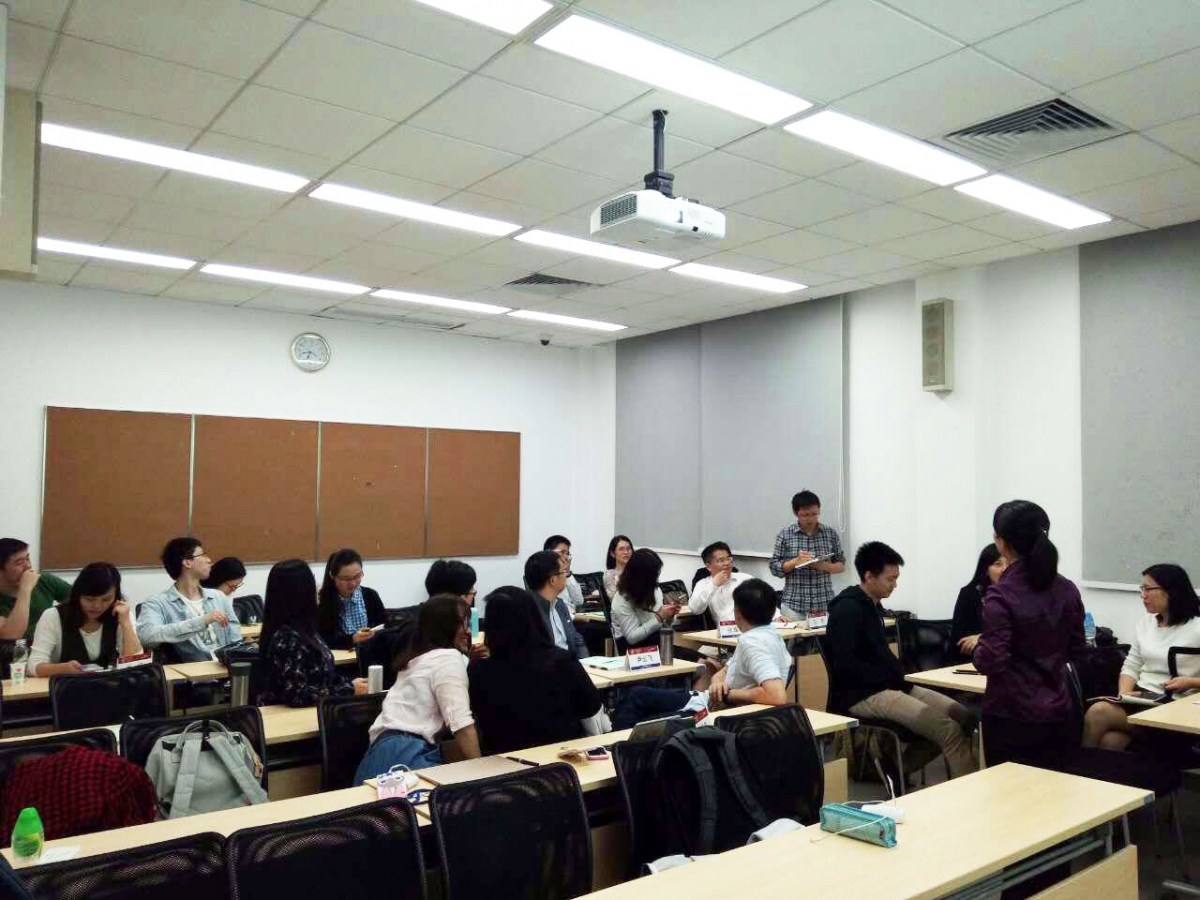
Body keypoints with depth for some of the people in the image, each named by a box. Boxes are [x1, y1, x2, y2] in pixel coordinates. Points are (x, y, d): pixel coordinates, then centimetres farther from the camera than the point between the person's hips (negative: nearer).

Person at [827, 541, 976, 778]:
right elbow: (845, 664, -22)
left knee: (964, 716, -1)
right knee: (949, 729, -20)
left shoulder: (872, 605, 16)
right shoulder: (847, 609, -14)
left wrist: (899, 676, 6)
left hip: (888, 686, 10)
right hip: (862, 695, -10)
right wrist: (890, 679, -14)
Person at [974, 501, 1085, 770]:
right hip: (1057, 712, 6)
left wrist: (978, 646, 0)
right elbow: (1076, 651, 13)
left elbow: (991, 662, -20)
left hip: (1011, 717, -6)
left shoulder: (1001, 594, -18)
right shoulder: (1067, 589, 2)